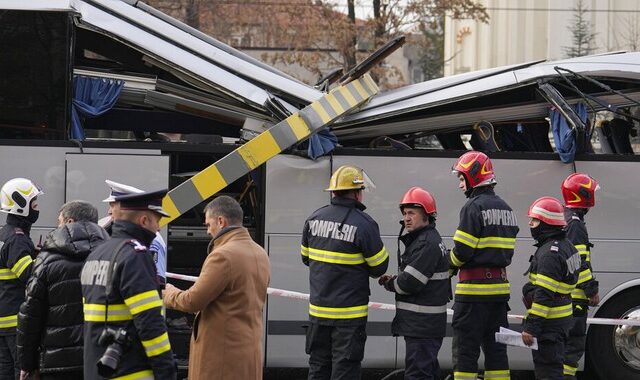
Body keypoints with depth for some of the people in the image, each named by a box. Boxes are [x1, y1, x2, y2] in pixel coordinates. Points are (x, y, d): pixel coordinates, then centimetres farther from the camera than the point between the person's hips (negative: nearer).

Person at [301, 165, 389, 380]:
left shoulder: (315, 218, 2)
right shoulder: (363, 224, -15)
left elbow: (306, 257, 13)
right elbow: (379, 267, -8)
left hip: (318, 309, 5)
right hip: (349, 312, -5)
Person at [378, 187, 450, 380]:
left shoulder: (427, 244, -17)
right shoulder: (425, 239, 18)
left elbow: (409, 283, -22)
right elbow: (412, 278, 21)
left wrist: (389, 284, -2)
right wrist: (394, 280, 2)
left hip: (422, 325, -11)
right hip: (422, 323, 11)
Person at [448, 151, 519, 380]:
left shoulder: (474, 207, -12)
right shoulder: (505, 209, 15)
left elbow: (462, 250, -15)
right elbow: (506, 251, 13)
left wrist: (450, 265, 3)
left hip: (474, 286, -8)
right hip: (500, 285, 8)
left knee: (465, 347, -3)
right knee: (495, 346, 12)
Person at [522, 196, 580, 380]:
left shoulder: (549, 253, -21)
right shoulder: (565, 246, 13)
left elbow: (544, 294, -25)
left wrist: (531, 326, -25)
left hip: (549, 322, -11)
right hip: (562, 317, 11)